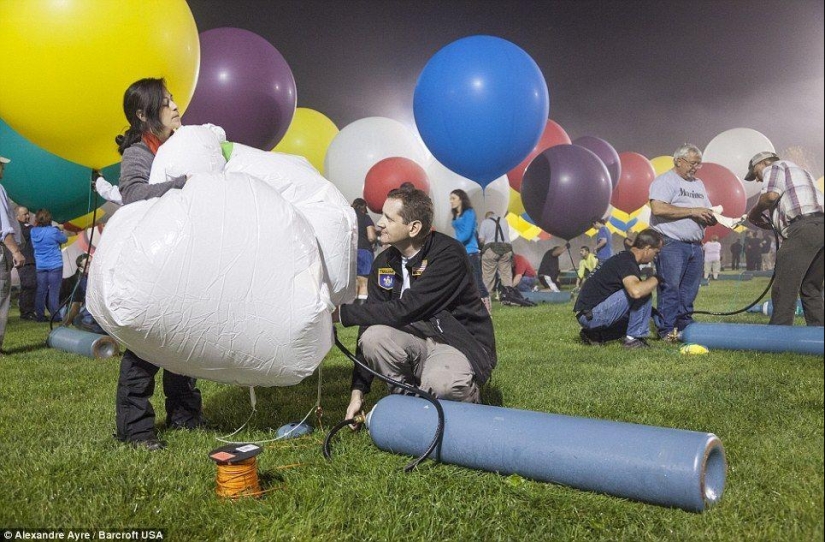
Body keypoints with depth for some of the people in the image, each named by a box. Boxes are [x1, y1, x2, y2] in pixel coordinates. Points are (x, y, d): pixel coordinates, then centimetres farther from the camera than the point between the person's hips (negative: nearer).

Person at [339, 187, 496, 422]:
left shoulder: (448, 254, -20)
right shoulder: (383, 263, 1)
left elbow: (404, 310, -27)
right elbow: (373, 319, 0)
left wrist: (341, 313, -22)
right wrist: (358, 391, -3)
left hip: (460, 343, -5)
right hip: (416, 340, 5)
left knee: (440, 385, -37)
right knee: (372, 337, -24)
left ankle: (468, 395, 1)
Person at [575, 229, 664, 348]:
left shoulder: (625, 258, 16)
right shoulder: (626, 262, -16)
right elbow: (636, 291, -36)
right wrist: (656, 279, -17)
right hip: (590, 315, -10)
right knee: (642, 291, -15)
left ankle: (594, 335, 15)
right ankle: (634, 338, -3)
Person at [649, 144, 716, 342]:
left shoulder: (699, 184, 23)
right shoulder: (665, 180, -3)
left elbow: (708, 215, 27)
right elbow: (658, 208, -19)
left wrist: (711, 217, 1)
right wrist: (691, 211, -14)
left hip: (695, 246, 8)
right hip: (671, 244, -8)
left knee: (689, 292, 9)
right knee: (669, 289, -9)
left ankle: (685, 327, 17)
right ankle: (667, 331, -5)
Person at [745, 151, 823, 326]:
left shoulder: (774, 168, 9)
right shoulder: (797, 171, 36)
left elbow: (771, 195, -11)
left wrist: (754, 213, 5)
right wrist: (768, 222, 20)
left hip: (804, 228, -9)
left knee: (784, 290, -8)